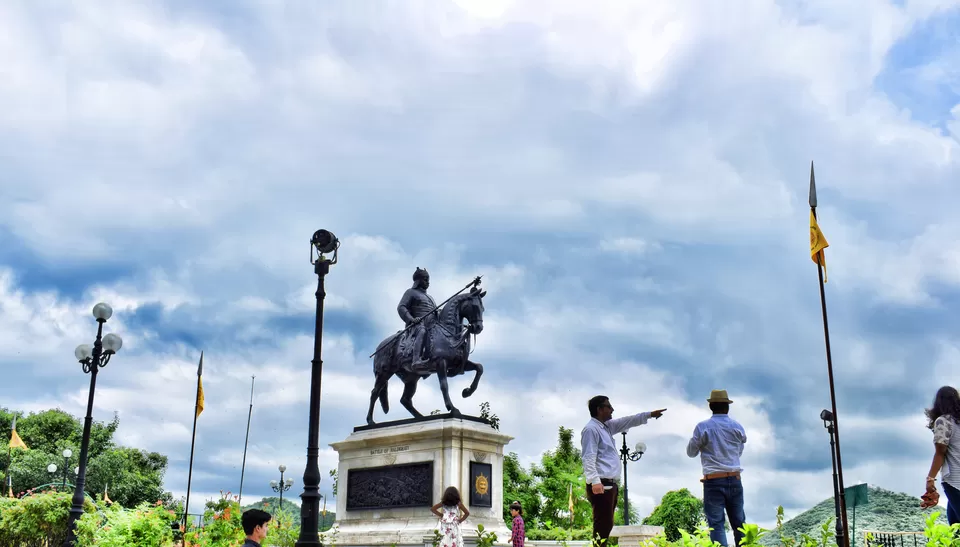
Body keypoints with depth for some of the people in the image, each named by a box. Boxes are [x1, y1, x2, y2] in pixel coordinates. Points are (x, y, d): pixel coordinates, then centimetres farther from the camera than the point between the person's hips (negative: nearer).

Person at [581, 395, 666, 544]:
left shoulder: (607, 426, 20)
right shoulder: (591, 429, -10)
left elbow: (627, 421, 29)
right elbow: (588, 458, -18)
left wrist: (649, 415, 26)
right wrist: (595, 481, -27)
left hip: (611, 484, 10)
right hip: (601, 485, -10)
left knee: (607, 525, 10)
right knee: (603, 525, -13)